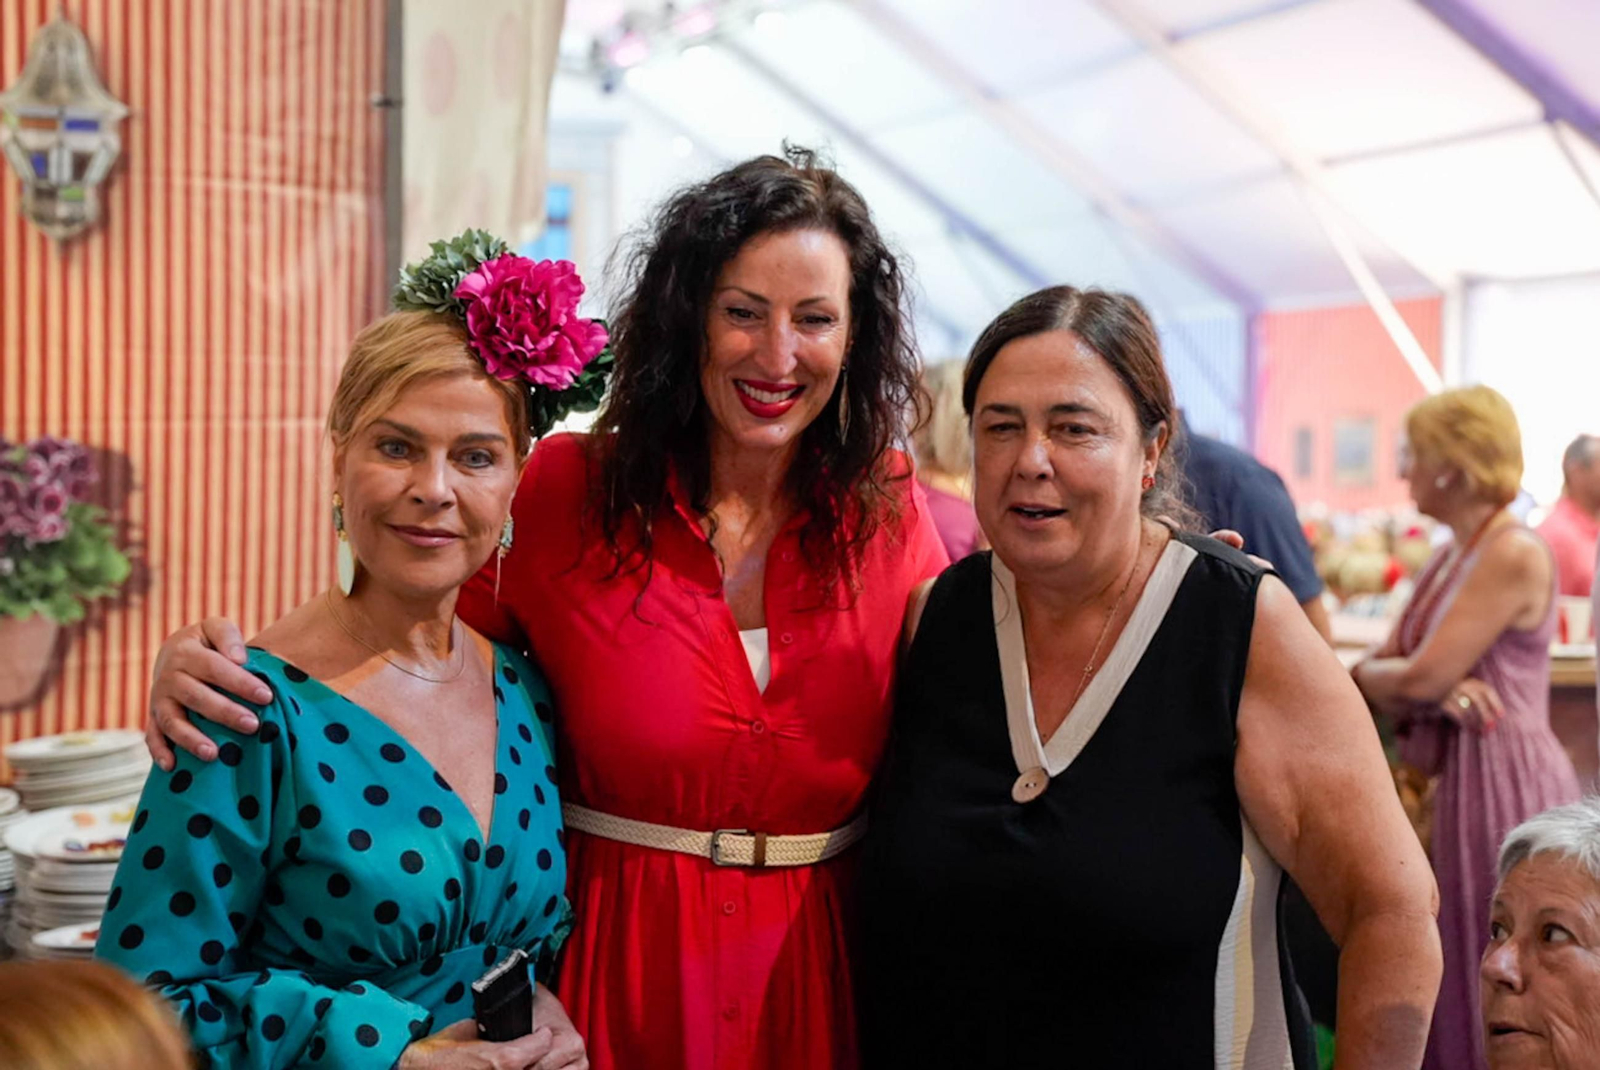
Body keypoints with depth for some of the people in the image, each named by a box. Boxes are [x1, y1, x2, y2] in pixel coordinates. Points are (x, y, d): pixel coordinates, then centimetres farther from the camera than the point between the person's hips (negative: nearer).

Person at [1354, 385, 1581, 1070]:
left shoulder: (1514, 555, -14)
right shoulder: (1449, 558, 14)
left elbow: (1421, 677, -19)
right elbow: (1392, 681, 9)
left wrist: (1363, 674, 1)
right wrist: (1433, 694, -12)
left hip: (1503, 780, -9)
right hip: (1446, 778, 9)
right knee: (1445, 992, 14)